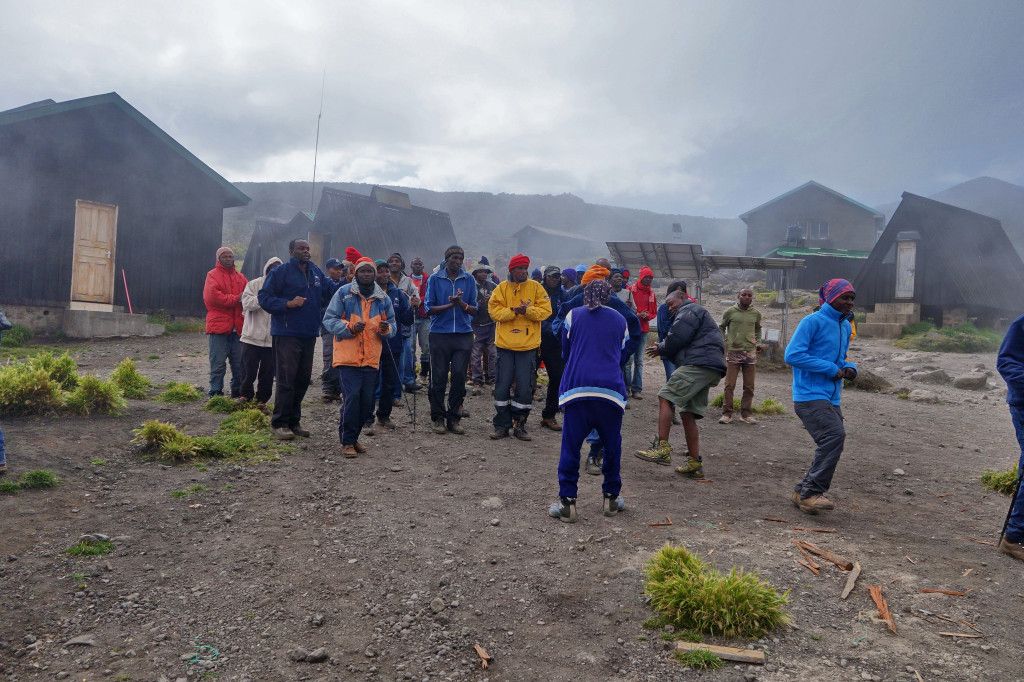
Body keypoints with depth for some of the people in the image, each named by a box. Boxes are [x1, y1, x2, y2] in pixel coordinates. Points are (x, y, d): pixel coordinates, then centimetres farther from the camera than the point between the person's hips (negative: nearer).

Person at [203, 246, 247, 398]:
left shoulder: (240, 277, 18)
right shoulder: (212, 275, 2)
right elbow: (212, 297, -13)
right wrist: (236, 299, -12)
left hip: (238, 327, 5)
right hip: (219, 326, -5)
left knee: (239, 363, 8)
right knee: (218, 363, -2)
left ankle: (238, 391, 20)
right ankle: (216, 394, 4)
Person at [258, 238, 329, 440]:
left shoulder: (317, 273, 14)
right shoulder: (280, 272, -4)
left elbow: (329, 294, 22)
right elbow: (264, 297, -7)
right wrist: (288, 304, -19)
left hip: (309, 333, 6)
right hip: (286, 334, -6)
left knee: (303, 378, 10)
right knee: (286, 379, -7)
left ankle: (294, 421, 21)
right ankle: (279, 423, 3)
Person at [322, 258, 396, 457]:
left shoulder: (383, 298, 11)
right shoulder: (343, 293, 0)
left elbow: (392, 327, 17)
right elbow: (329, 319, -2)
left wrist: (386, 328, -7)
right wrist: (350, 327, -17)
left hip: (371, 359, 4)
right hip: (347, 357, -4)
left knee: (366, 400, 6)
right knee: (352, 397, -13)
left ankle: (354, 438, 24)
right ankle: (347, 442, 1)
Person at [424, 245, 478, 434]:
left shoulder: (469, 280, 9)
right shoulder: (434, 280, 4)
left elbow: (474, 310, 6)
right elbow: (429, 308, -2)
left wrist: (461, 303, -14)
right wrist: (450, 305, -14)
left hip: (463, 334, 1)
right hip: (439, 334, -1)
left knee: (459, 376, -1)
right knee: (439, 376, 0)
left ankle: (454, 417, 10)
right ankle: (438, 417, 11)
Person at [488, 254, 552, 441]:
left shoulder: (535, 287, 4)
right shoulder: (501, 288, 4)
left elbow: (546, 310, -2)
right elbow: (494, 311, -4)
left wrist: (528, 310, -17)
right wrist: (513, 311, -17)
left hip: (528, 345, 0)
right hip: (505, 344, 0)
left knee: (525, 387, 2)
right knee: (502, 385, 4)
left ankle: (519, 425, 15)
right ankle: (502, 425, 15)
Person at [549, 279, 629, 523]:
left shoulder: (573, 315, 10)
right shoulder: (620, 320, 15)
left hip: (577, 387, -1)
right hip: (611, 390, 2)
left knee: (570, 446, 4)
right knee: (612, 445, 16)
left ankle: (567, 503, 3)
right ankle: (611, 498, 24)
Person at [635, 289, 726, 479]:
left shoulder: (688, 310, 3)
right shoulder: (698, 313, 36)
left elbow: (676, 338, -12)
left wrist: (661, 349, 7)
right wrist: (662, 349, 12)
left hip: (698, 364, -11)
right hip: (711, 370, 11)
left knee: (665, 397, -15)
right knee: (688, 414, 10)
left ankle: (662, 448, -23)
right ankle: (695, 464, 10)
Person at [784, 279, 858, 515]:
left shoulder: (845, 326, 18)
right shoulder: (813, 322, -8)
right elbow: (793, 355, -17)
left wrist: (849, 368, 4)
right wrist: (832, 369, -16)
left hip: (831, 398, 9)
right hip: (810, 396, -9)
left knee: (833, 444, 9)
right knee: (834, 436, -23)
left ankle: (804, 492, 23)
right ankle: (811, 493, -16)